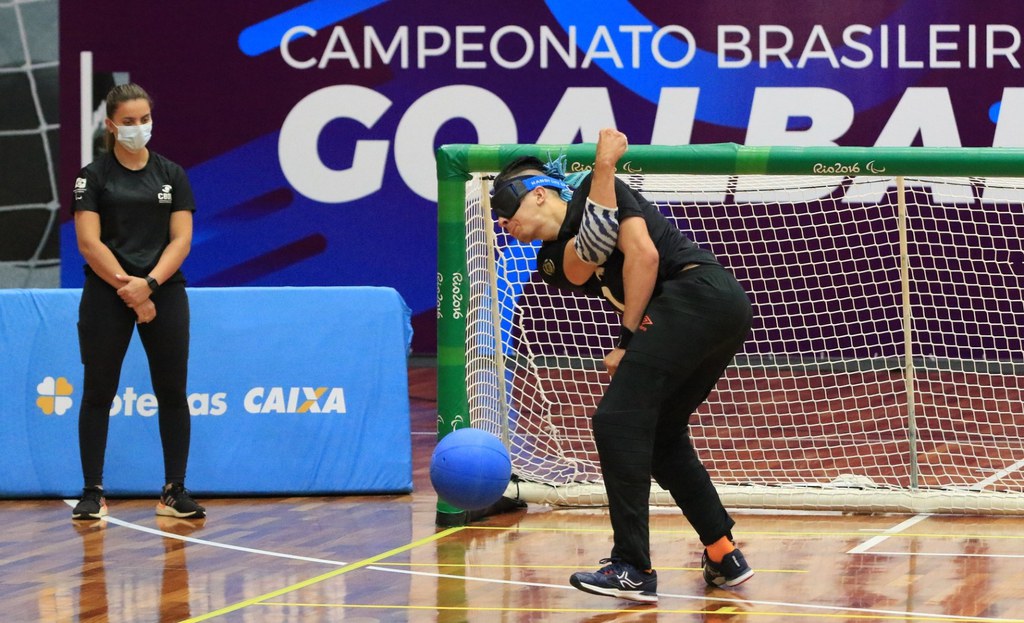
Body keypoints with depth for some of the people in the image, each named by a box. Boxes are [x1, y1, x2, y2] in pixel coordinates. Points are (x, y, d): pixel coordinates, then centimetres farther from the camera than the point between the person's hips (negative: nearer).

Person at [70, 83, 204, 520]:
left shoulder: (171, 175, 8)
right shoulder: (94, 176, 0)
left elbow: (181, 239, 1)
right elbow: (89, 242, -7)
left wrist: (149, 283, -14)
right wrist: (127, 287, -15)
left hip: (164, 292, 2)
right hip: (106, 296, -2)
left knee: (172, 393, 2)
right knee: (98, 394, 0)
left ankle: (174, 492, 8)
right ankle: (93, 493, 5)